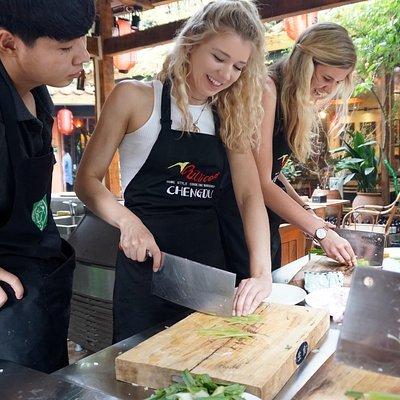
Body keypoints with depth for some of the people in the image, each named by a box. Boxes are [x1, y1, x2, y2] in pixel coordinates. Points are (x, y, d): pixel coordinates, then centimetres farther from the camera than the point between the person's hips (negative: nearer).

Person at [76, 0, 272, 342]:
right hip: (146, 266, -4)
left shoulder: (231, 118, 7)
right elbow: (87, 179, -3)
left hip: (210, 266, 4)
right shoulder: (135, 98, -5)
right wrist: (127, 220, -22)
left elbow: (250, 195, -3)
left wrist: (262, 273, -17)